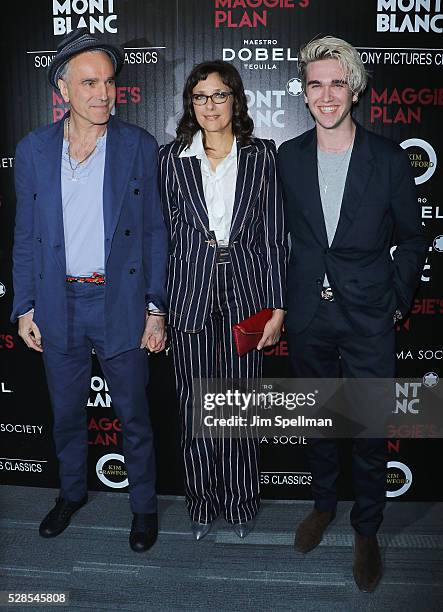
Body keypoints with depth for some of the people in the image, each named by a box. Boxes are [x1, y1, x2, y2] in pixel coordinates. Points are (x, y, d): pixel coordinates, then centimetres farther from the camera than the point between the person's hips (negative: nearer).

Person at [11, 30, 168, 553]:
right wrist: (25, 308, 3)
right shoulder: (33, 150, 1)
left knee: (133, 415, 11)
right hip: (58, 304, 2)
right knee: (66, 413, 18)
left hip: (121, 303, -2)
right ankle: (72, 492, 43)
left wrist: (155, 307, -6)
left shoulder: (138, 146, -4)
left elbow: (154, 232, -2)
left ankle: (143, 504, 33)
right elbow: (25, 236, 6)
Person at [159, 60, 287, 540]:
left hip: (245, 292, 0)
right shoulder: (172, 158, 3)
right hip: (190, 295, 1)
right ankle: (203, 500, 29)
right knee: (195, 404, 10)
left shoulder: (262, 156, 2)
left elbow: (273, 235, 1)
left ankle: (241, 501, 29)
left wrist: (277, 306, -3)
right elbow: (162, 235, 4)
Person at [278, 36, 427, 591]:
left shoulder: (389, 159, -4)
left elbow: (412, 239, 5)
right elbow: (282, 233, 9)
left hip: (368, 319, -2)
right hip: (307, 316, 2)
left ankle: (366, 530, 29)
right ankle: (323, 503, 42)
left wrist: (398, 300, 0)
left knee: (369, 433, 6)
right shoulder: (288, 157, 2)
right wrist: (281, 297, 5)